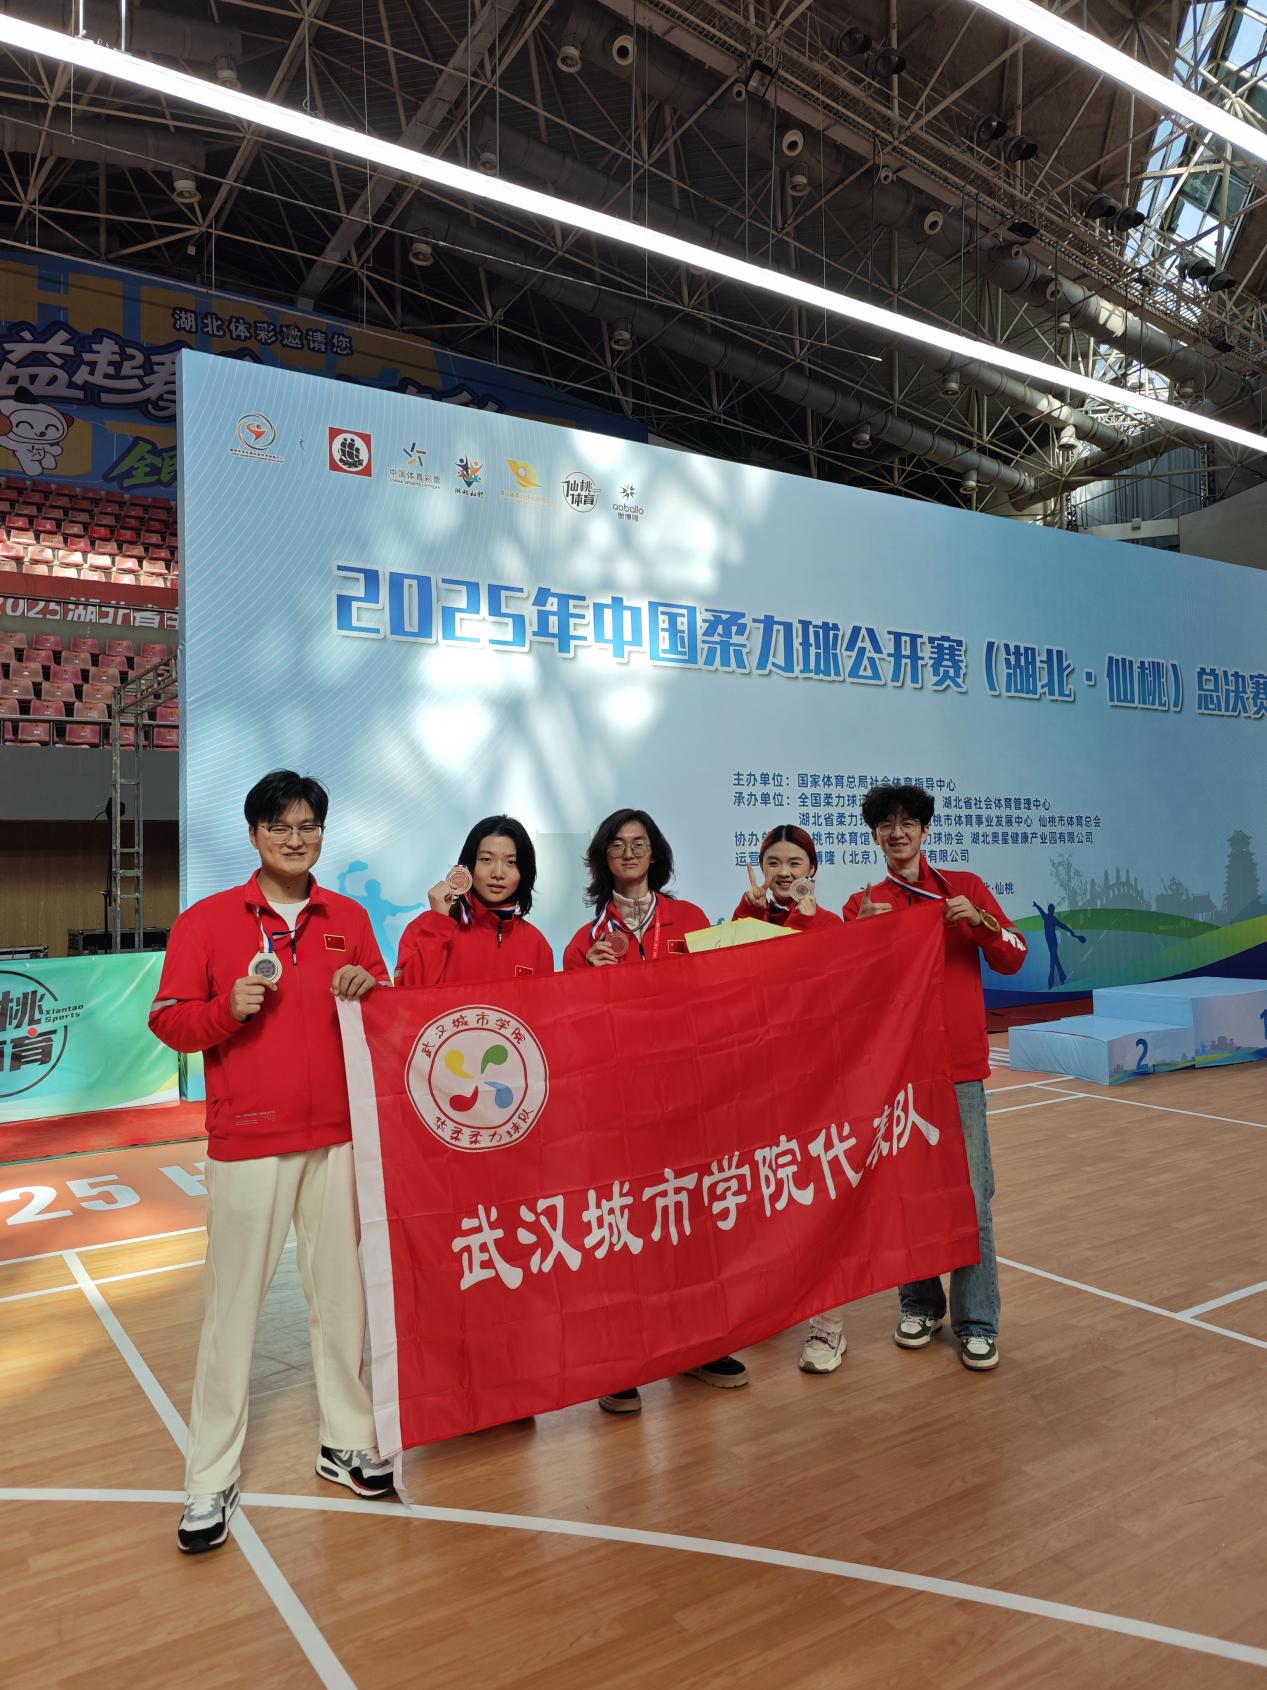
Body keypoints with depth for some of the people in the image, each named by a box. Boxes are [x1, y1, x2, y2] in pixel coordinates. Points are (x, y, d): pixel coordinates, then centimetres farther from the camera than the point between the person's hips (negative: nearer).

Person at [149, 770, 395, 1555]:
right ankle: (212, 1478, 18)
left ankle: (347, 1442, 28)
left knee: (342, 1290, 11)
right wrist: (229, 1008, -19)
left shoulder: (349, 918, 7)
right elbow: (168, 1019, -2)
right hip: (248, 1140, -3)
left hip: (339, 1135, 3)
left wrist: (368, 990, -9)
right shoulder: (206, 920, -1)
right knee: (233, 1303, 3)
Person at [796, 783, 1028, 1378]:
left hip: (958, 1064, -1)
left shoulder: (965, 886, 7)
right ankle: (921, 1304, 27)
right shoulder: (864, 905, 8)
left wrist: (980, 920, -11)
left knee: (970, 1196, -1)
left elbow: (1013, 960, 6)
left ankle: (977, 1322, 13)